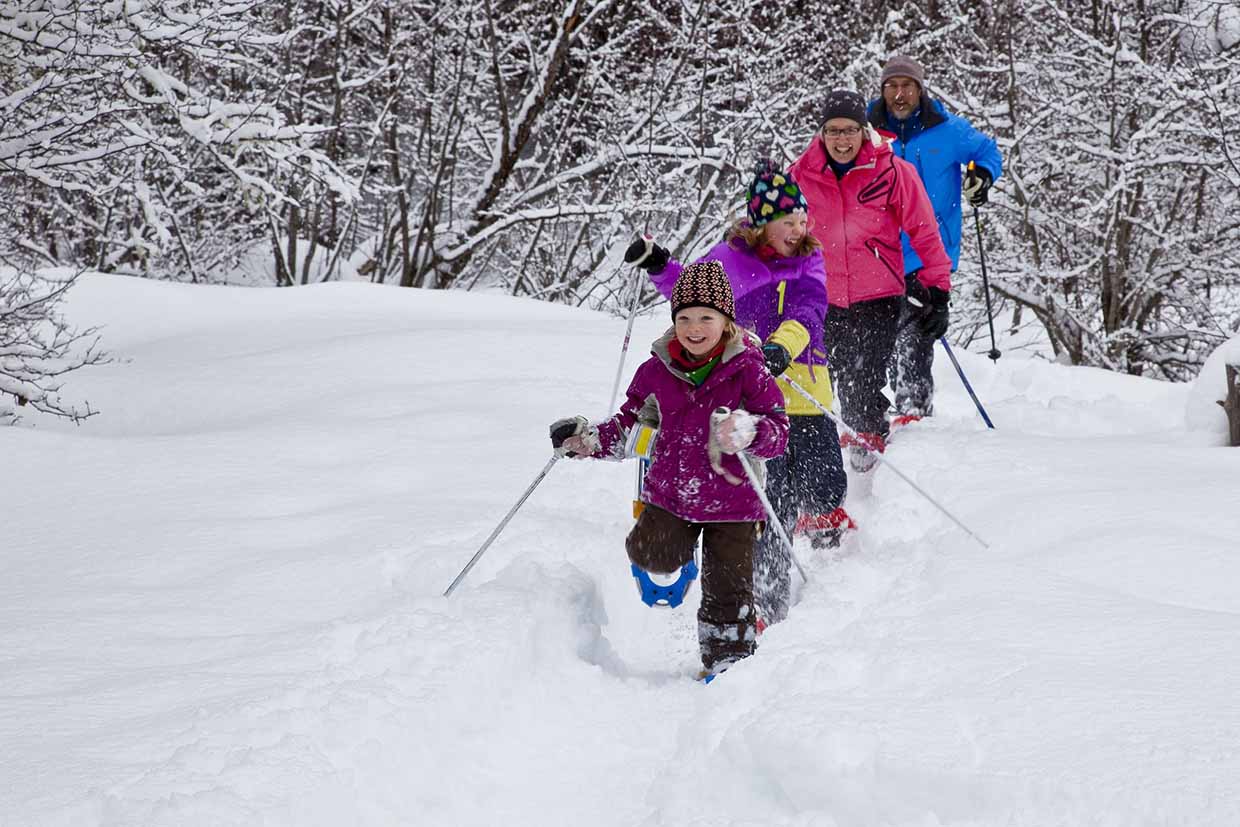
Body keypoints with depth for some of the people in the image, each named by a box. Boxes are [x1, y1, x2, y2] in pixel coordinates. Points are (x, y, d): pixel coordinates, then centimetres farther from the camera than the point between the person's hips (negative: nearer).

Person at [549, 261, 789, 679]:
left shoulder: (748, 369, -10)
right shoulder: (657, 370, 0)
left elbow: (779, 432, -14)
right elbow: (629, 426, 13)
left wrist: (748, 431, -34)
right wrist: (587, 440, -2)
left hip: (732, 500, -2)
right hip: (669, 492, 2)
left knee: (728, 593, -3)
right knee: (650, 556, -20)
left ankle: (726, 662, 18)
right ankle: (677, 548, 16)